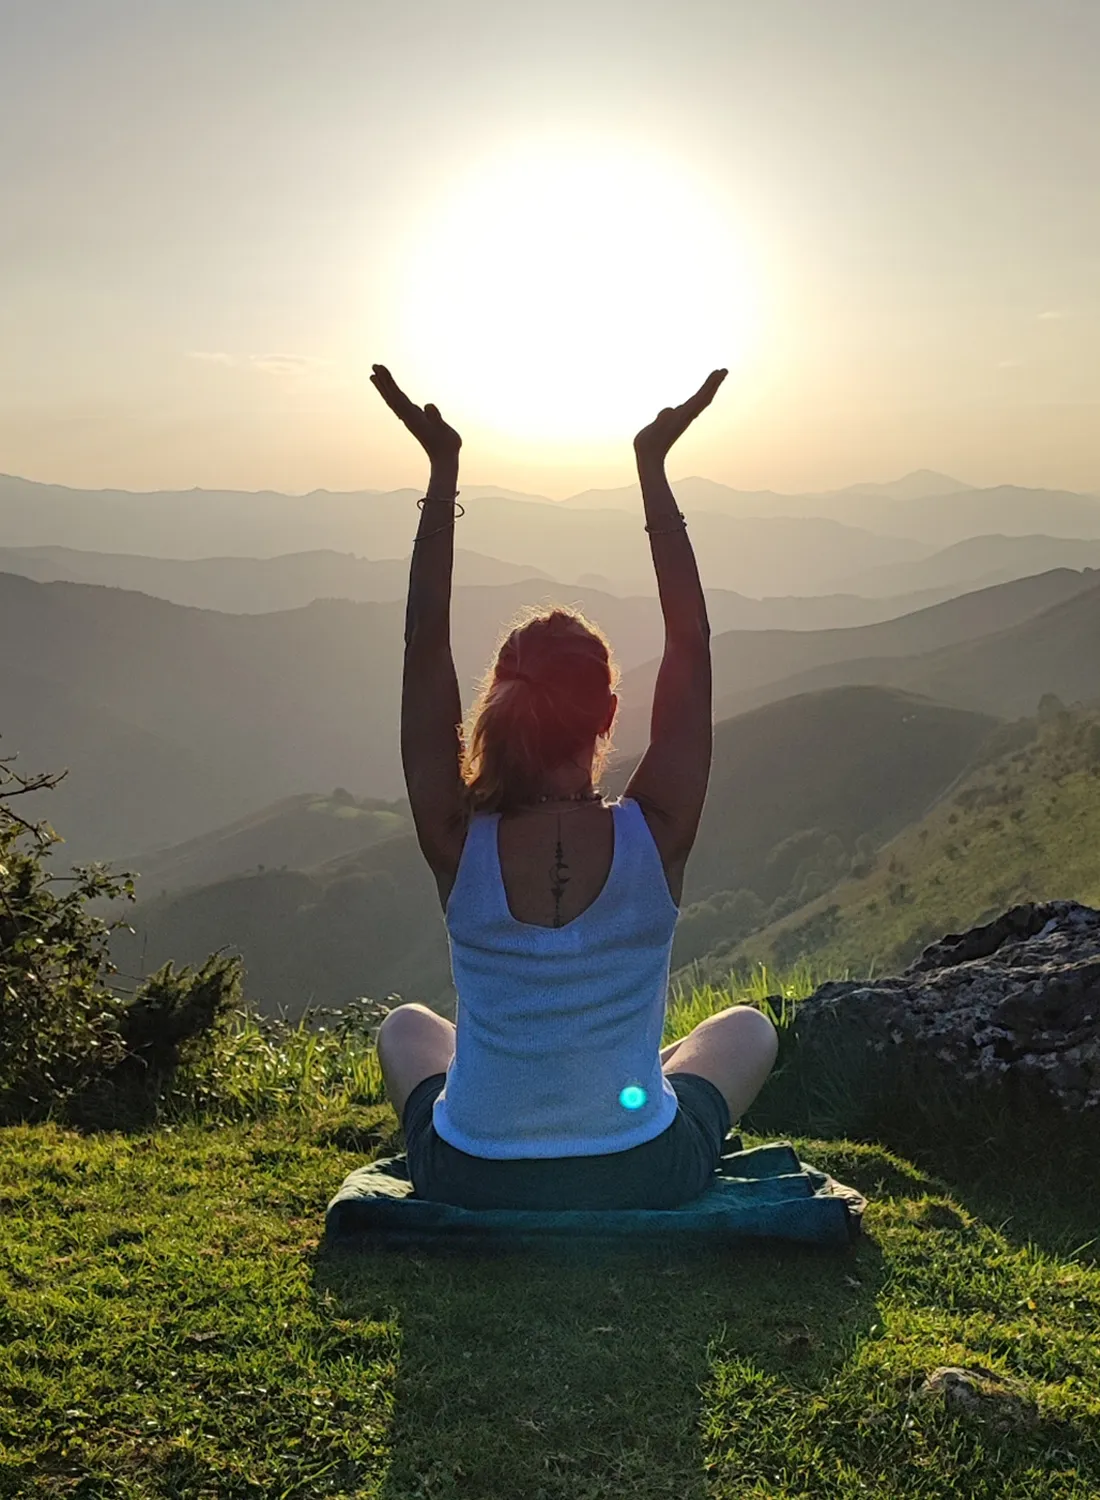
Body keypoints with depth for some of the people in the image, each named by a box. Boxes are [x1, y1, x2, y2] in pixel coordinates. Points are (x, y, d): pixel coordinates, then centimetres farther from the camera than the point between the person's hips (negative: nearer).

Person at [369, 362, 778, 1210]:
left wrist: (443, 470, -11)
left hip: (469, 1186, 1)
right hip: (646, 1184, -1)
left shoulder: (459, 845, -18)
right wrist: (654, 467, -9)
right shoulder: (657, 838, -19)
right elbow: (691, 643, -11)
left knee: (405, 1029, 33)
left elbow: (426, 646, -11)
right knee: (747, 1031, 29)